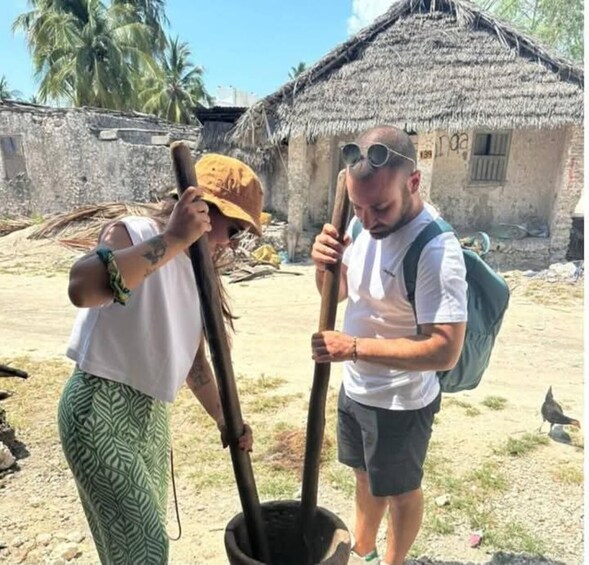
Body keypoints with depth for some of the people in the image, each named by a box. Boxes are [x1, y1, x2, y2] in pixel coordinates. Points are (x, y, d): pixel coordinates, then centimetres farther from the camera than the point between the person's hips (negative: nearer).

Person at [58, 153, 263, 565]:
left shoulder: (198, 270, 8)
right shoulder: (133, 234, -15)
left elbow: (193, 355, 13)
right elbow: (82, 289, -39)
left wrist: (224, 419, 11)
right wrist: (172, 240, -38)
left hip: (151, 412, 8)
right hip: (101, 408, -8)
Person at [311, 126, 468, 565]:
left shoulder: (436, 250, -30)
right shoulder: (365, 224, -6)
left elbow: (445, 350, -32)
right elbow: (337, 292, 6)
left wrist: (354, 347, -32)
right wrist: (324, 263, -17)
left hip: (400, 402, -7)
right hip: (355, 387, 8)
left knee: (400, 490, 19)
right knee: (366, 475, 28)